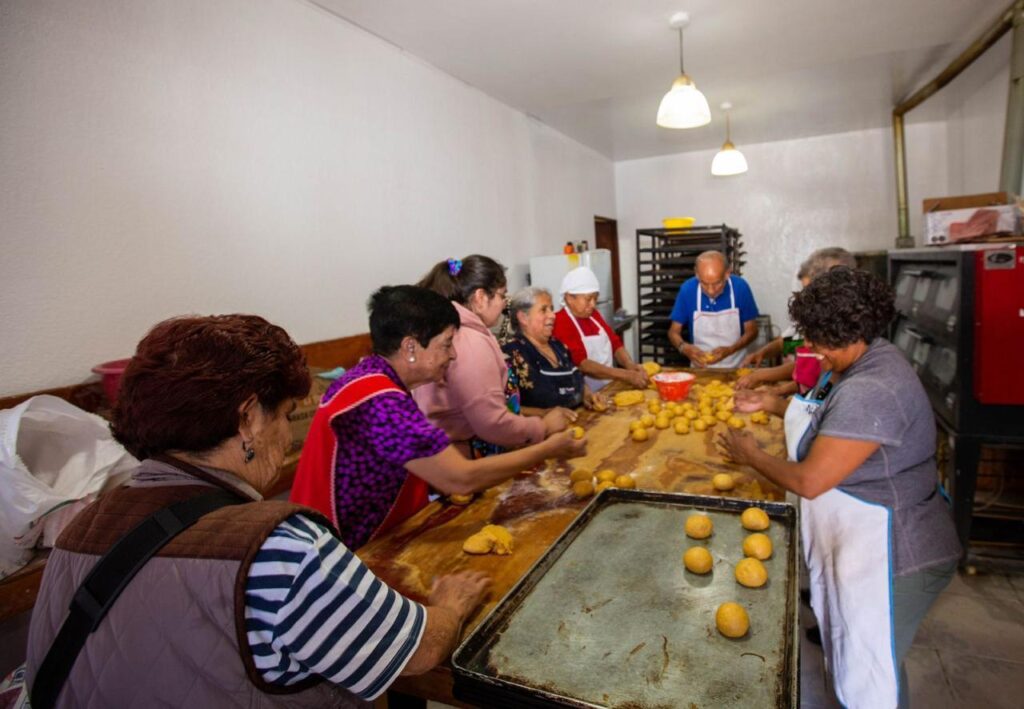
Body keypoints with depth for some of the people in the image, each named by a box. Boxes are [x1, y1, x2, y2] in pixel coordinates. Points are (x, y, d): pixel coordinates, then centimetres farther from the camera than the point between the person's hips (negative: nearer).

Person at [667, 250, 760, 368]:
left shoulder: (740, 287, -9)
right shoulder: (687, 289, -9)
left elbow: (751, 331, 0)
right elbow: (673, 332, 0)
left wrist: (729, 350, -16)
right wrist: (685, 348, -20)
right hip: (700, 367, 0)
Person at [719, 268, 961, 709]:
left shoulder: (871, 391, -33)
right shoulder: (870, 362, 1)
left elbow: (809, 482, -30)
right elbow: (831, 421, 18)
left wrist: (751, 457, -14)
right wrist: (769, 403, 5)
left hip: (888, 555, -9)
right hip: (867, 540, 9)